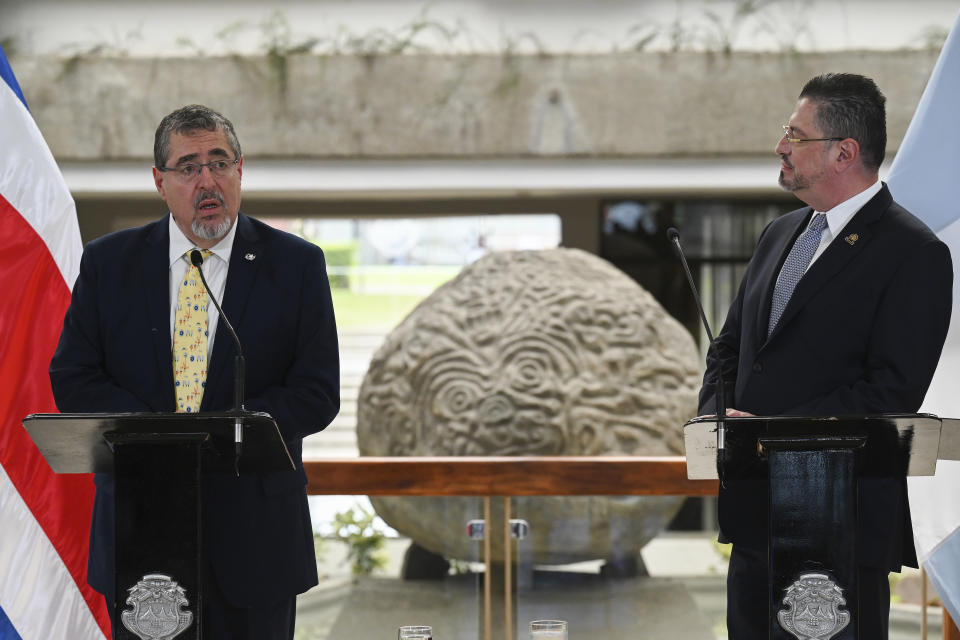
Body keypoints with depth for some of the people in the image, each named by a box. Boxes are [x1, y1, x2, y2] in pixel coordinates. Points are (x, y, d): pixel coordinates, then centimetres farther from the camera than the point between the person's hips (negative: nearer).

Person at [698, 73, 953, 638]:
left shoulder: (915, 253, -9)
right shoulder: (780, 235, 16)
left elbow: (895, 390, -17)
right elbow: (730, 346, 22)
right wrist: (717, 414, 0)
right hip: (756, 512, 8)